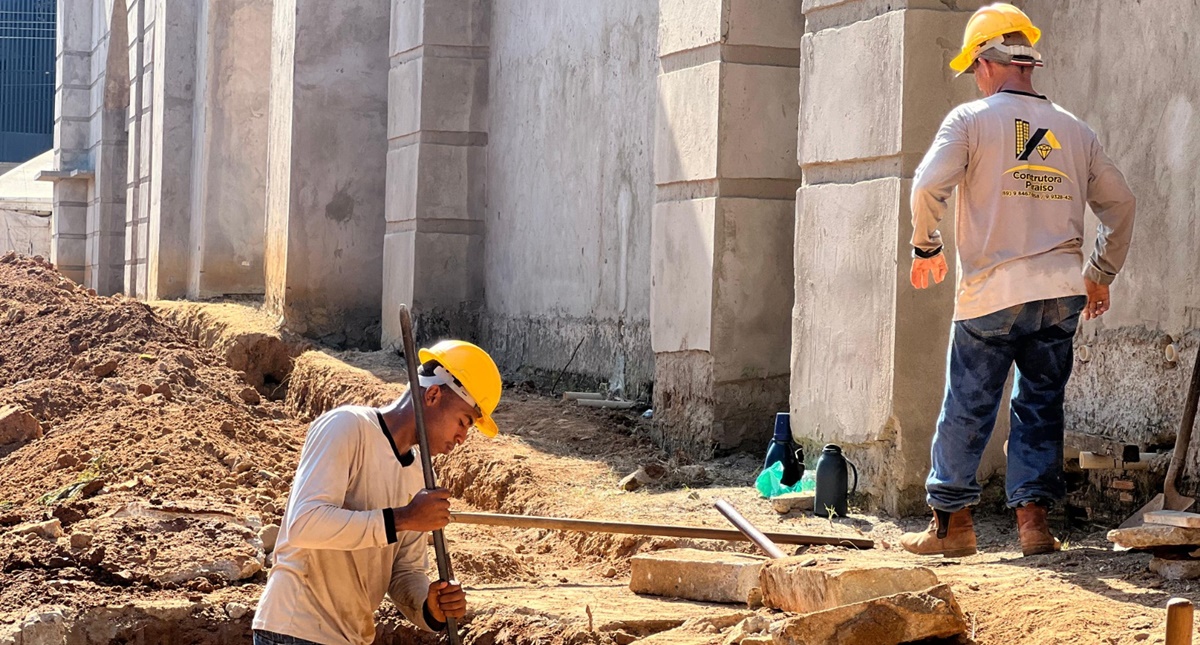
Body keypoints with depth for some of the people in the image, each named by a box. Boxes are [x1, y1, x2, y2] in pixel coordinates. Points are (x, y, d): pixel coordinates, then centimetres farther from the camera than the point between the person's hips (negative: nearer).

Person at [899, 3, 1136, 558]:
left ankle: (952, 520, 13)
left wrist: (926, 247, 3)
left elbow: (928, 187, -13)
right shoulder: (1075, 131, 10)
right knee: (1040, 405, 11)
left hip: (992, 292, -3)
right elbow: (1119, 205, 13)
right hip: (1063, 293, 3)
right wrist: (1100, 274, 23)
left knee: (967, 410, 6)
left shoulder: (970, 119, -2)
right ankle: (1033, 517, 5)